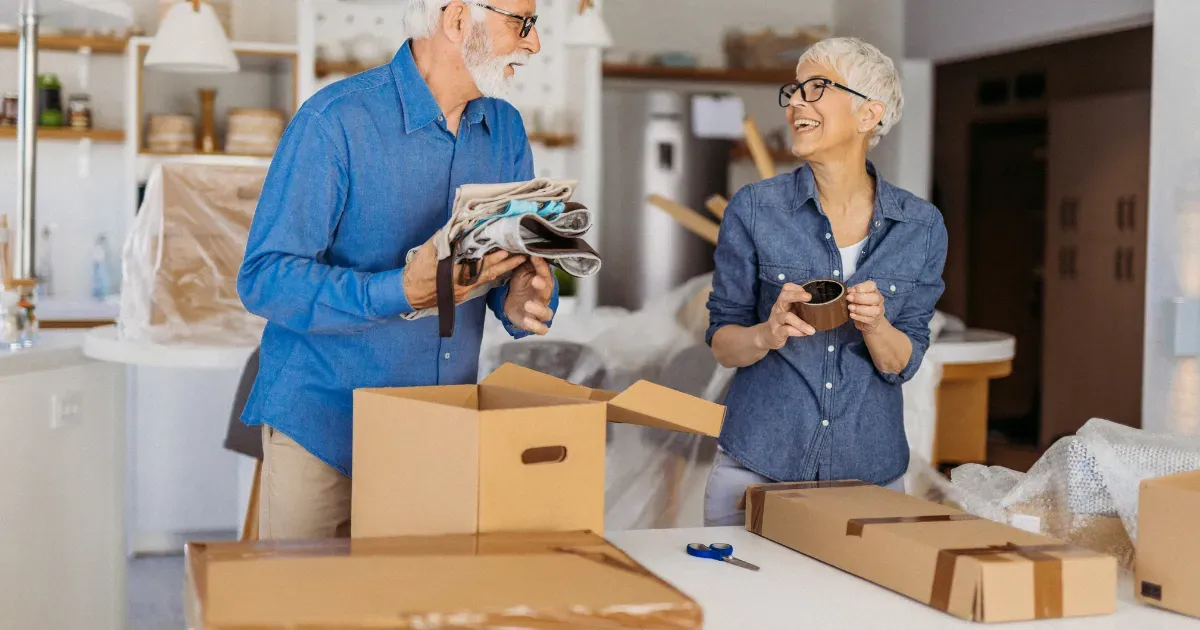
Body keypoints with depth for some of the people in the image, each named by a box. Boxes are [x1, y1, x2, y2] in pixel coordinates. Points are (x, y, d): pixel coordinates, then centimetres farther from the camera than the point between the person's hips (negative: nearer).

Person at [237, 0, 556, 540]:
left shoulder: (505, 130, 3)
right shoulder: (335, 121, -17)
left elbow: (520, 267, 6)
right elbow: (264, 280, -20)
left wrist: (525, 301, -19)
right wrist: (404, 292, -32)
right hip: (323, 430, -5)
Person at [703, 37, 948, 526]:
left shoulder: (921, 226, -2)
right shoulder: (755, 209, -6)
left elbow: (903, 364, 0)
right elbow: (722, 343, -1)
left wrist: (874, 325, -20)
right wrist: (767, 335, -22)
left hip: (870, 470, 1)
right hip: (757, 465, -1)